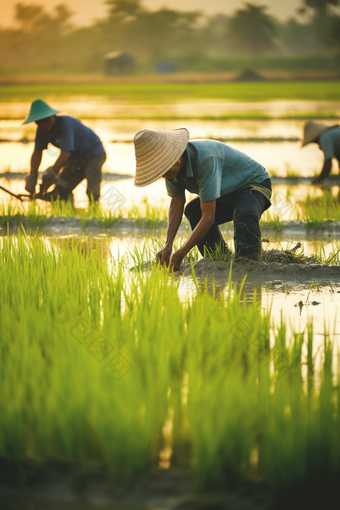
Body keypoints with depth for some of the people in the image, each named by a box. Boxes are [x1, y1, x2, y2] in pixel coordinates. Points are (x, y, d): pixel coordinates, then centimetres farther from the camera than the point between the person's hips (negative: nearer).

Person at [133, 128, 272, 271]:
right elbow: (177, 203, -1)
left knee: (243, 215, -38)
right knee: (192, 210, -10)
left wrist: (180, 254, -37)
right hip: (229, 193, 9)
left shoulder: (205, 160, -39)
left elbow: (209, 217, -38)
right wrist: (168, 246, -14)